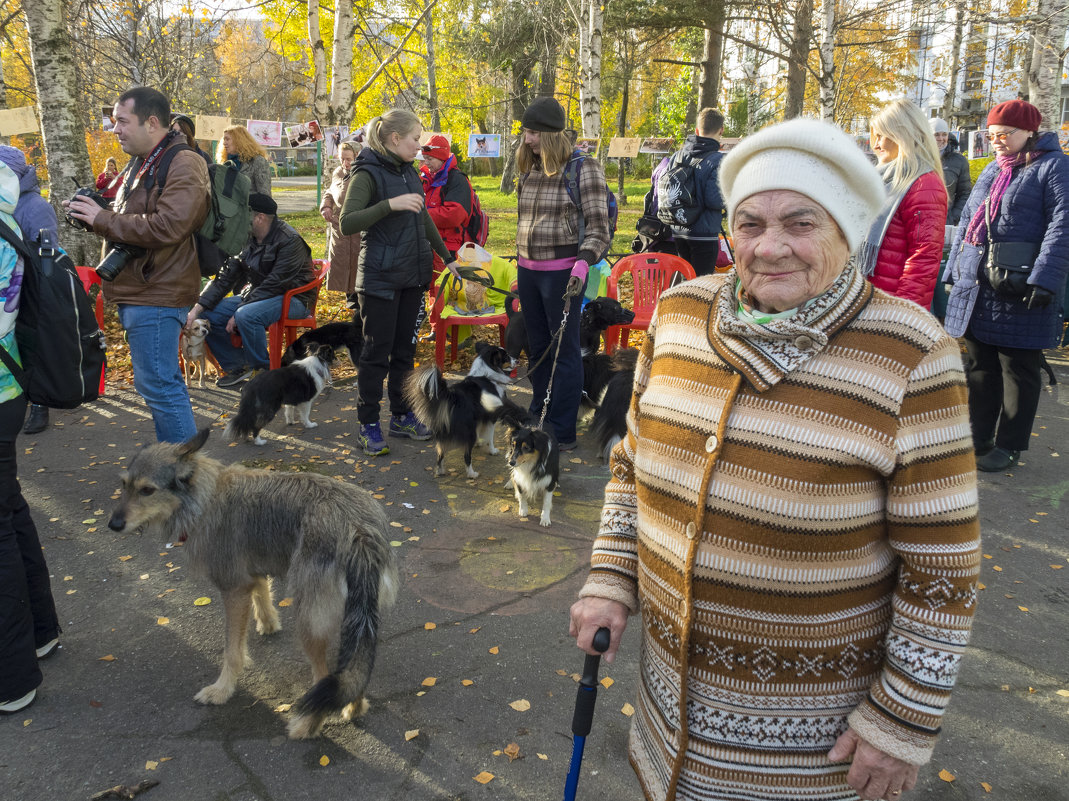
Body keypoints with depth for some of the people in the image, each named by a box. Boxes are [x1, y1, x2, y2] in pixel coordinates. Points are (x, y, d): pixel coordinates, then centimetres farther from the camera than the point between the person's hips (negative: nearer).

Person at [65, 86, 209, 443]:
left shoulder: (183, 165, -14)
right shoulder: (142, 164, 19)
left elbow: (166, 226, -26)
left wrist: (102, 219, -16)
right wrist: (92, 211, 6)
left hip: (156, 296, -10)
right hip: (139, 292, 10)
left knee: (159, 385, -9)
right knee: (162, 383, 17)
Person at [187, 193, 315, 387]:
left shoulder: (290, 241, -19)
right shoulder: (245, 237, 4)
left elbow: (273, 285, -23)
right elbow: (225, 276, 4)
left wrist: (238, 313, -23)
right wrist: (197, 308, -7)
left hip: (291, 298, -8)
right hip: (255, 295, 8)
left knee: (246, 315, -34)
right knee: (208, 314, -7)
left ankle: (264, 370, -13)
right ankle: (236, 366, 8)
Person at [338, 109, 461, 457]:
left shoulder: (410, 172, 12)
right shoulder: (368, 173, -10)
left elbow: (424, 219, 24)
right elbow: (347, 224, -21)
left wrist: (447, 257, 26)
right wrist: (390, 204, -28)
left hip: (413, 275, 7)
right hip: (380, 278, -7)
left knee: (404, 349, 12)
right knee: (376, 352, -1)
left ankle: (401, 415, 23)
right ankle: (369, 425, 9)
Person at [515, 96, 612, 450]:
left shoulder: (583, 168, -8)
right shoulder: (529, 169, 13)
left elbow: (598, 227, -11)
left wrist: (582, 264, -26)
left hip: (561, 271, -7)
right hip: (528, 271, 7)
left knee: (564, 350, 0)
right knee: (537, 347, 14)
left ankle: (562, 433, 8)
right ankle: (539, 419, 28)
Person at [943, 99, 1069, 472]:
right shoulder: (992, 171, 18)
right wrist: (953, 272, 15)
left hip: (1020, 294, -7)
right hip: (975, 290, 7)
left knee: (1018, 371, 5)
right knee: (979, 367, 12)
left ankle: (1009, 445, 15)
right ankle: (977, 439, 23)